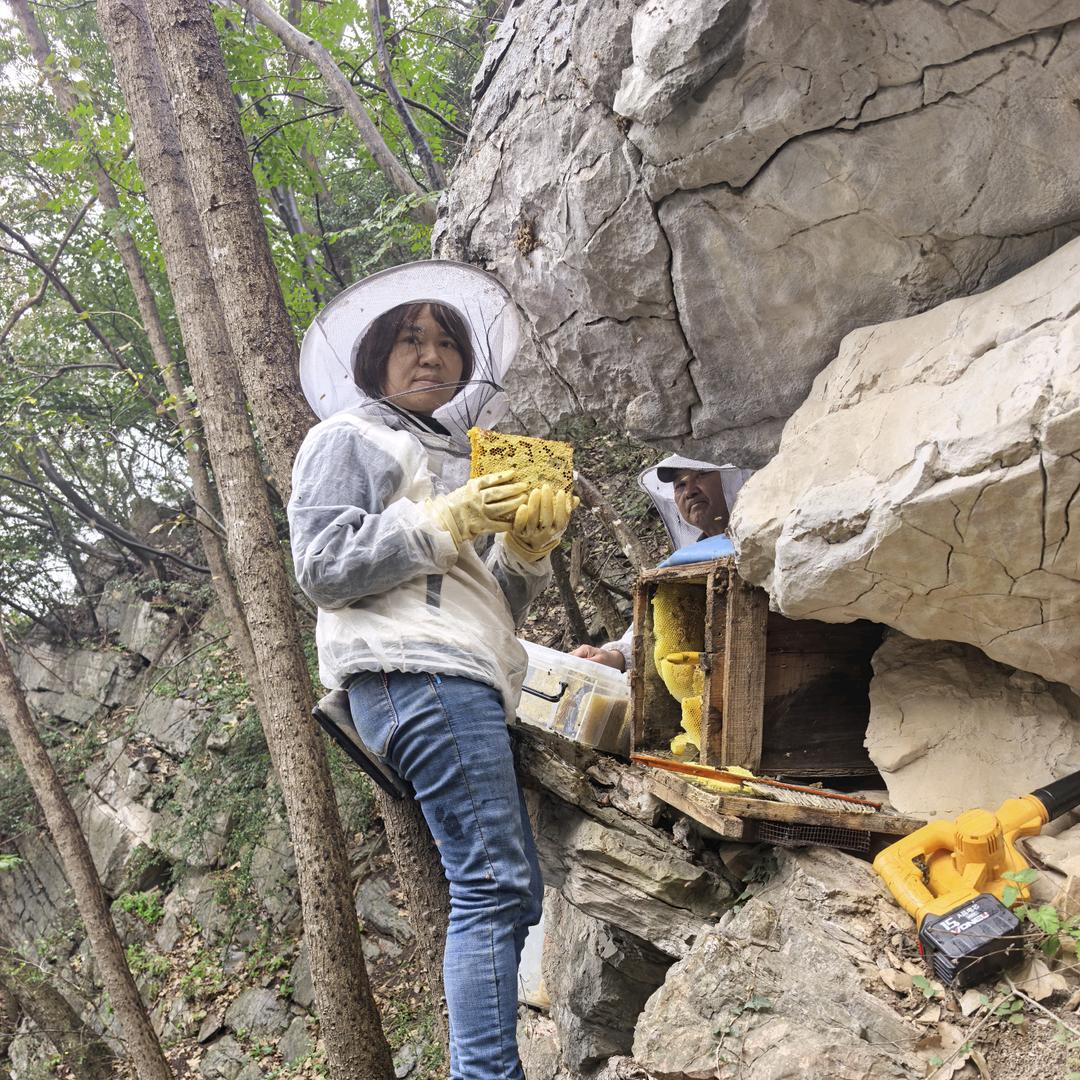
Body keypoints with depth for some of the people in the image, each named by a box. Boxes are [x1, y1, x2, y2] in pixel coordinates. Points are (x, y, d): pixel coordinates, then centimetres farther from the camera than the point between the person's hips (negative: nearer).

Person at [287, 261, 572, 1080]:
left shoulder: (454, 457, 30)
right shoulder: (349, 437, 9)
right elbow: (324, 566, -7)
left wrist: (527, 550, 6)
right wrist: (449, 522, -9)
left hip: (470, 681, 9)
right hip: (415, 672, -9)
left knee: (512, 892, 5)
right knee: (494, 885, -17)